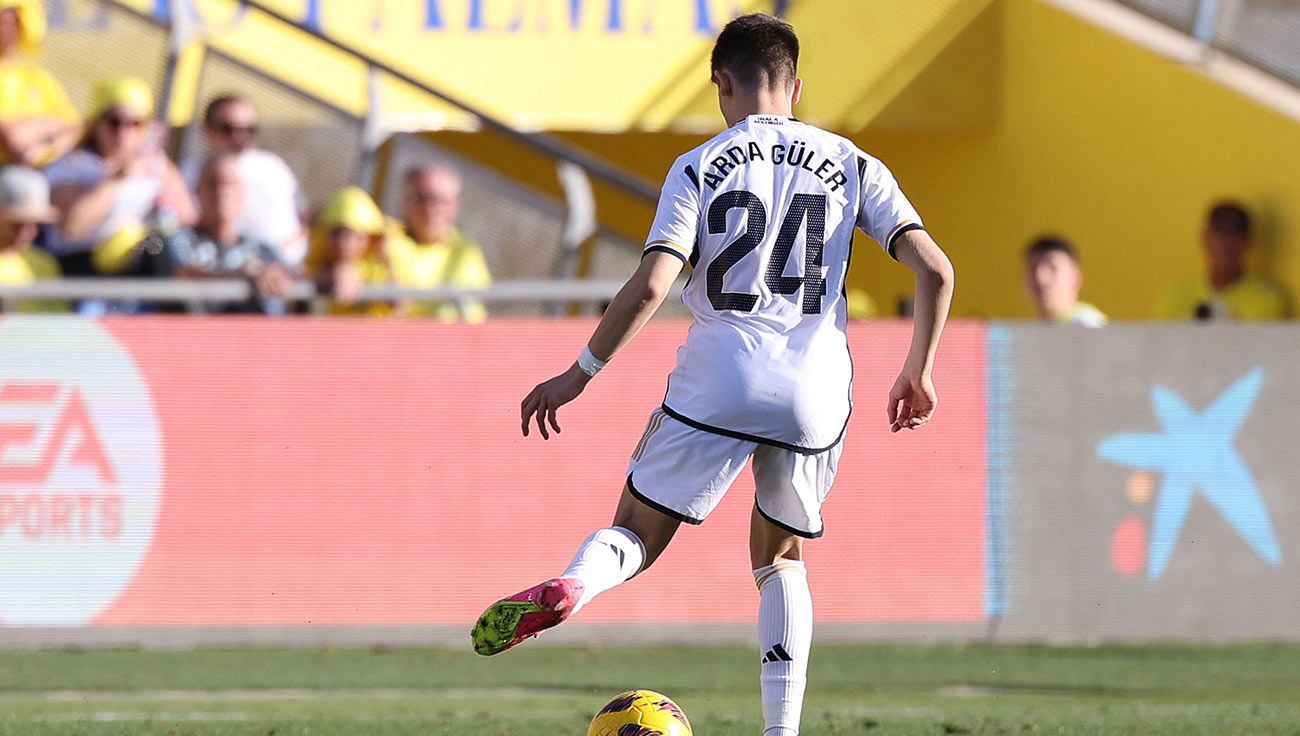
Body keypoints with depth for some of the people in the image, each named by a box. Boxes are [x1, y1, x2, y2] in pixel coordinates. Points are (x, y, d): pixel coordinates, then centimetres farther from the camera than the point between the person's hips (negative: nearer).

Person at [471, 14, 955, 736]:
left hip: (717, 384, -2)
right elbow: (935, 270, 1)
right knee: (780, 555, 23)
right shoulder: (852, 166, 9)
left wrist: (580, 373, 1)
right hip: (816, 392, 2)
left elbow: (650, 287, -8)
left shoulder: (700, 168, 3)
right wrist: (919, 373, 13)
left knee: (638, 535, 8)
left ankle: (572, 584, -28)